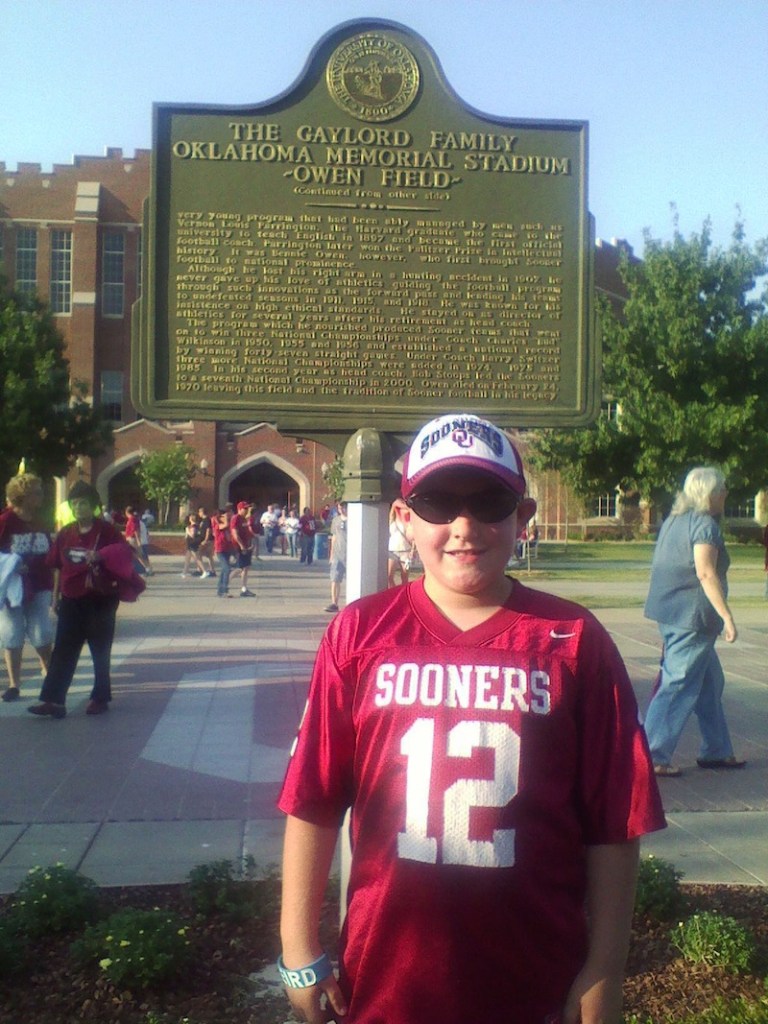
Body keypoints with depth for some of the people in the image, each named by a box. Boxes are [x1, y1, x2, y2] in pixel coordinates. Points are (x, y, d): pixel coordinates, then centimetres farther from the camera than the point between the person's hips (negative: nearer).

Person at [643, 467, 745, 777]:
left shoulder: (674, 520, 15)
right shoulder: (704, 524, -13)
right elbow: (705, 573, -22)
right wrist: (727, 617, -21)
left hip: (670, 612, 10)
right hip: (691, 616, -10)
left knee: (710, 682, 18)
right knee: (679, 686, -5)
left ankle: (716, 751, 26)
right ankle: (652, 756, -3)